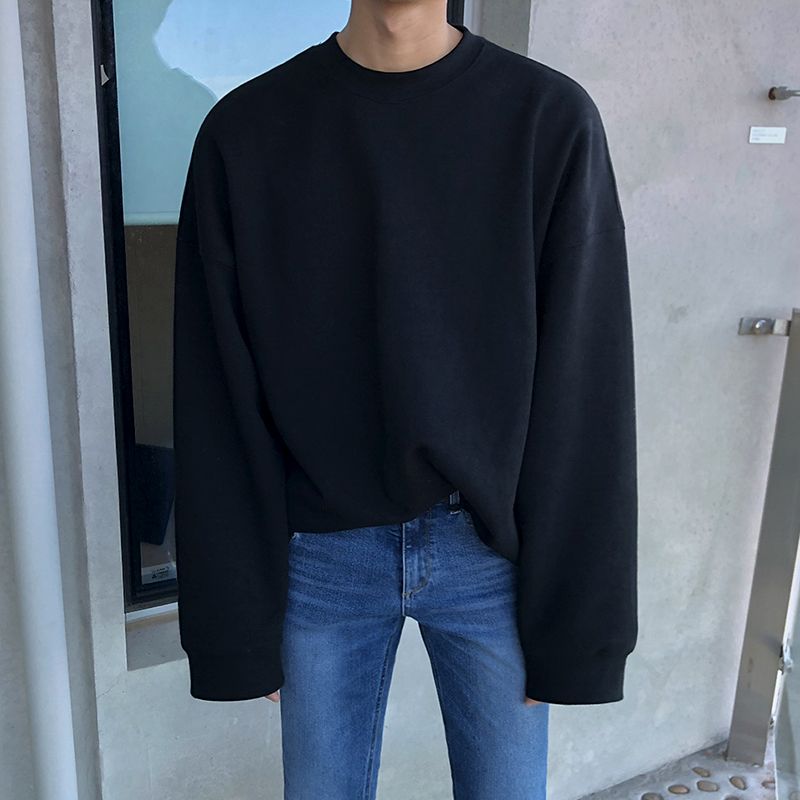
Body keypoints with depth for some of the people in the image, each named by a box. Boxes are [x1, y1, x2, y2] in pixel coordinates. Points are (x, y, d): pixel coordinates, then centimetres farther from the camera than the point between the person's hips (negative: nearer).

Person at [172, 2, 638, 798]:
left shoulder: (552, 119, -8)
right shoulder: (244, 132, -5)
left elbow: (583, 395, -7)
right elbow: (220, 403, -4)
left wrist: (573, 617, -5)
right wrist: (237, 615, -2)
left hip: (494, 552, 0)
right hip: (322, 555, 1)